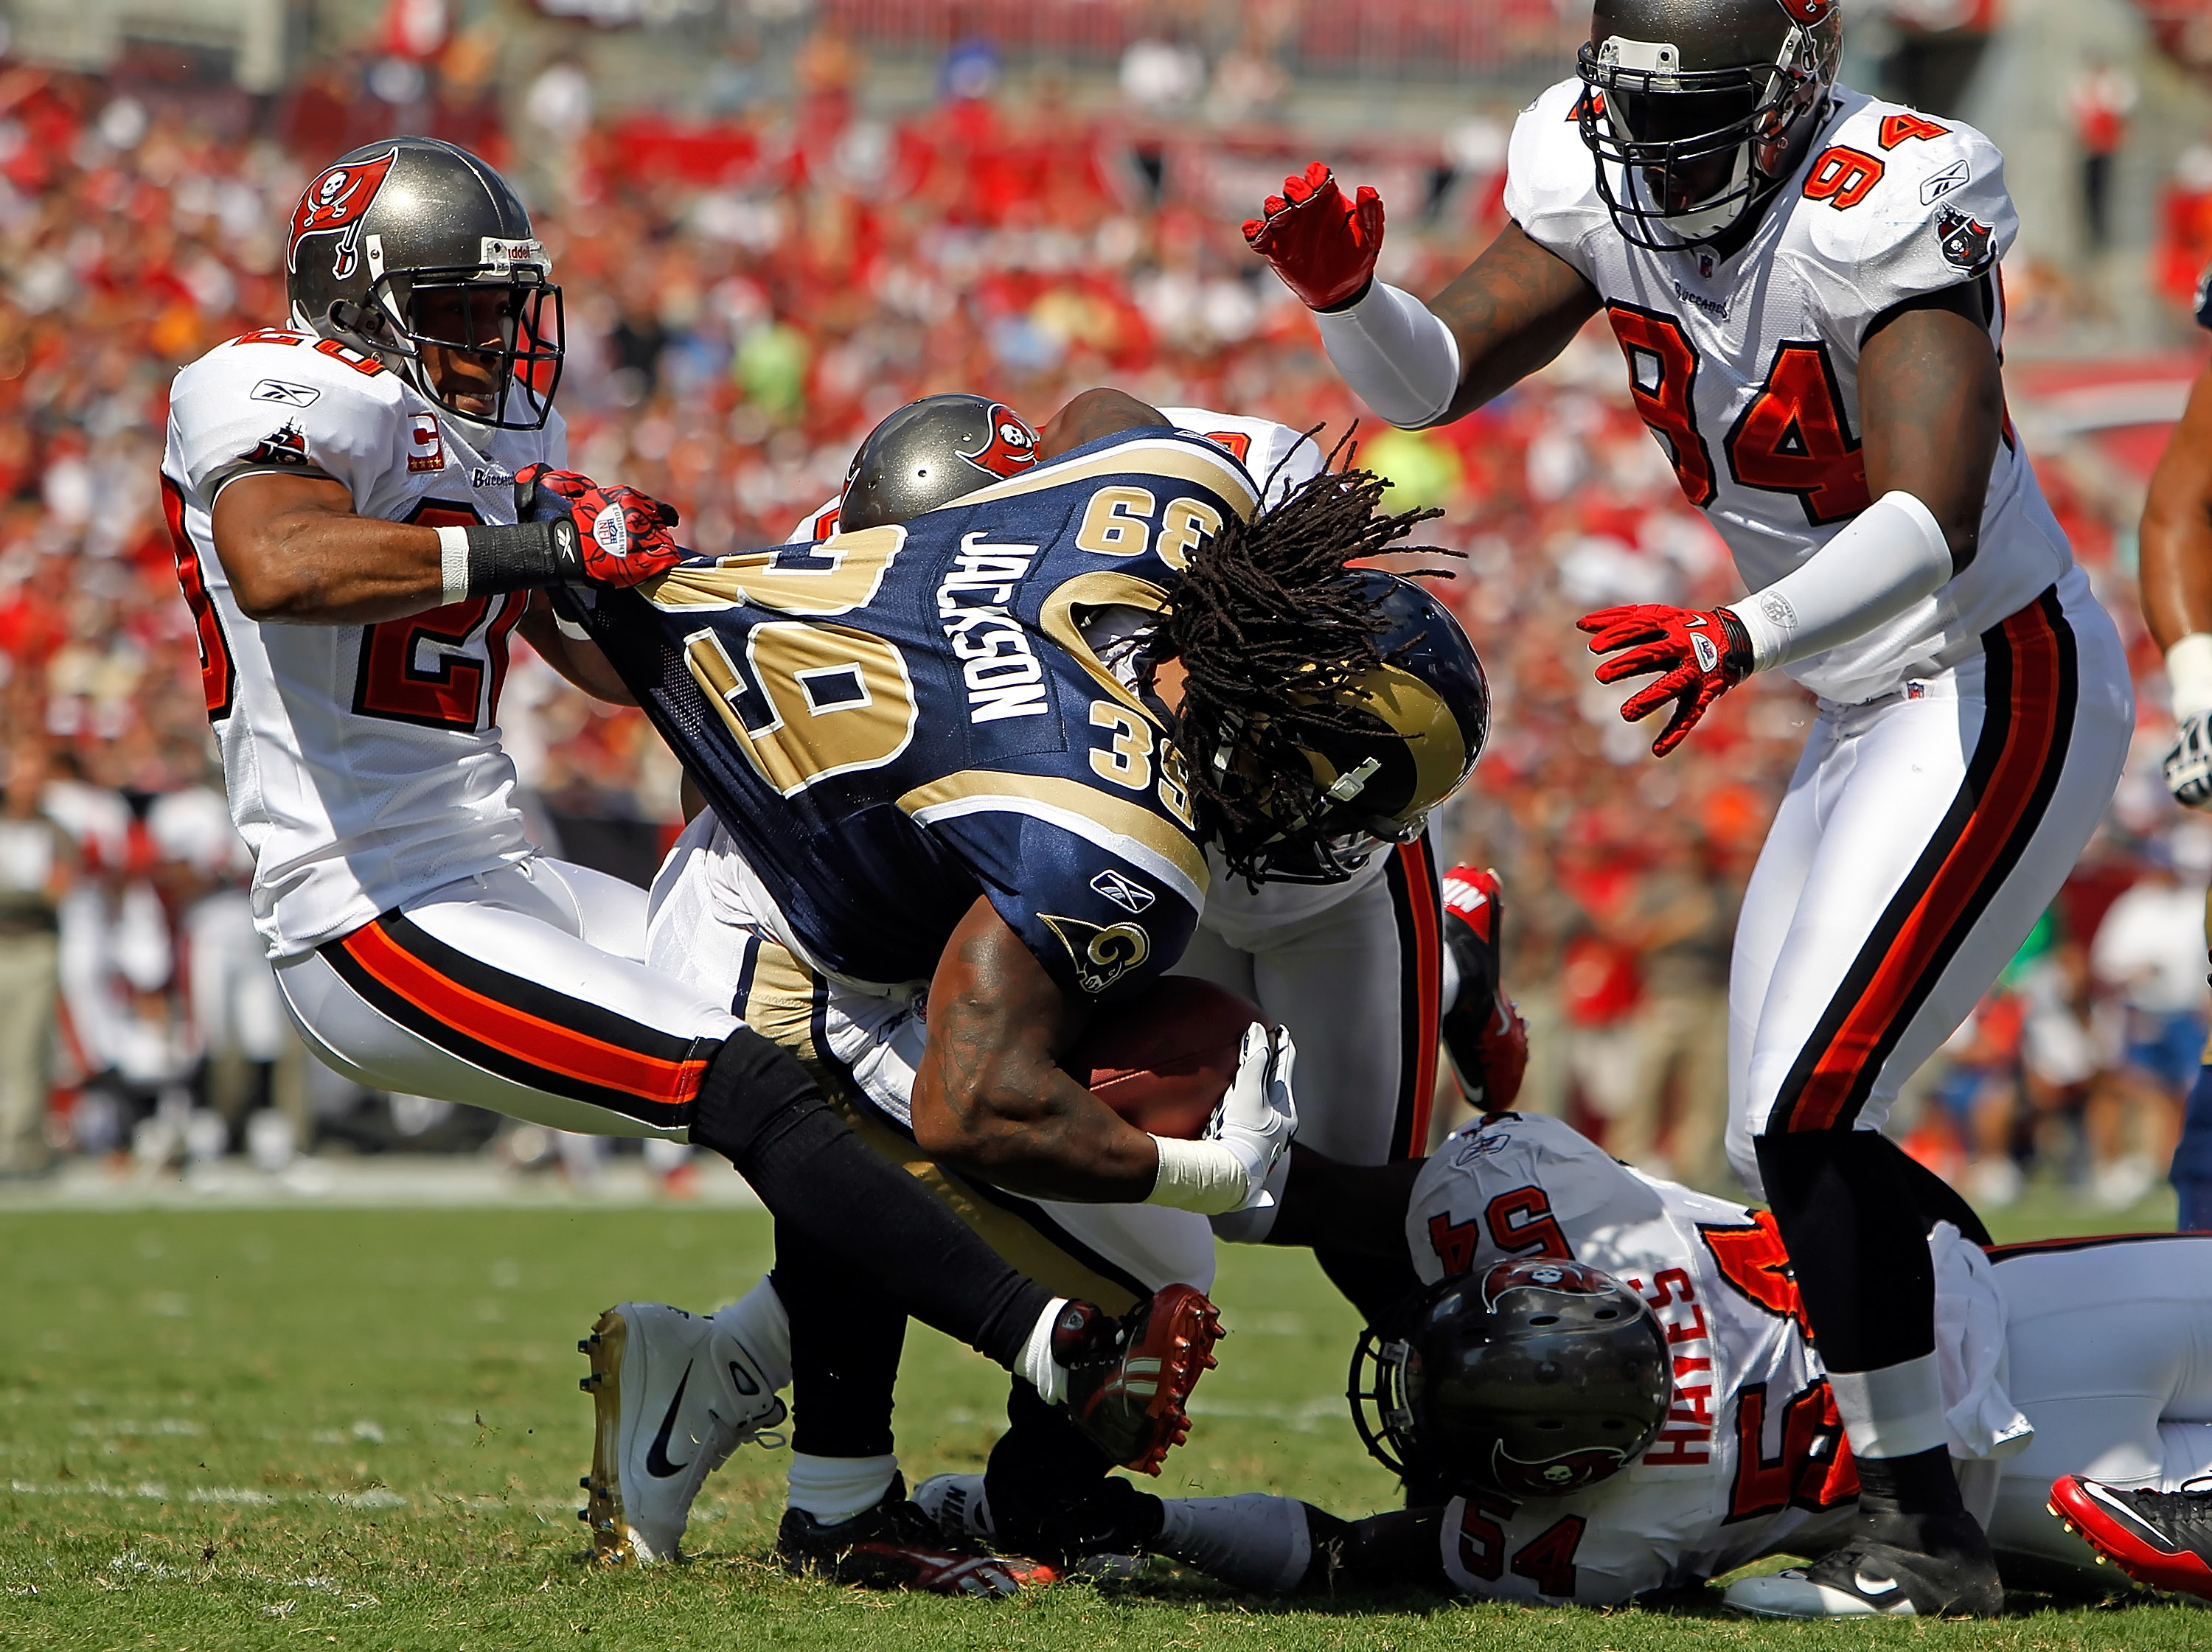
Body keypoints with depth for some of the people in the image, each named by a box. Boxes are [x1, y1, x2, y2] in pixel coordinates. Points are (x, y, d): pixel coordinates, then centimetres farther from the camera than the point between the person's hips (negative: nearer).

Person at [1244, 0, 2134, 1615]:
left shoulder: (1885, 209, -25)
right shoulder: (1601, 180, -2)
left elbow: (1936, 520, -36)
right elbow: (1437, 379, 0)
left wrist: (1742, 638, -51)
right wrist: (1343, 290, -21)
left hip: (2004, 693, -9)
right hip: (1874, 713, 9)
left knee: (1811, 1111, -17)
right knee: (1780, 1143, 12)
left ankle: (1926, 1527, -9)